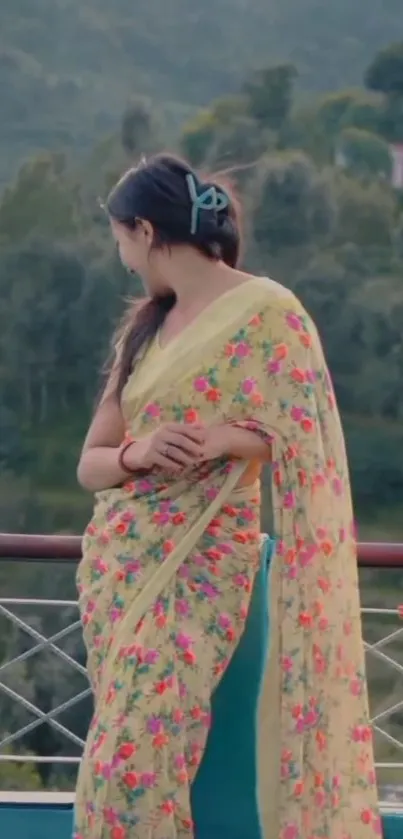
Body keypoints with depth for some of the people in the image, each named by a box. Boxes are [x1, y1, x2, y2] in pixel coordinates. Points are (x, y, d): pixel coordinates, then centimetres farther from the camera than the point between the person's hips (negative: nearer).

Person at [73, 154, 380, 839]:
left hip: (197, 569, -7)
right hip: (113, 561, 7)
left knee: (129, 769, -16)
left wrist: (229, 439, -25)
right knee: (123, 762, 2)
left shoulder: (267, 312, -6)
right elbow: (90, 462, 12)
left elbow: (308, 447, -7)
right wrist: (138, 452, -11)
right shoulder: (144, 324, 14)